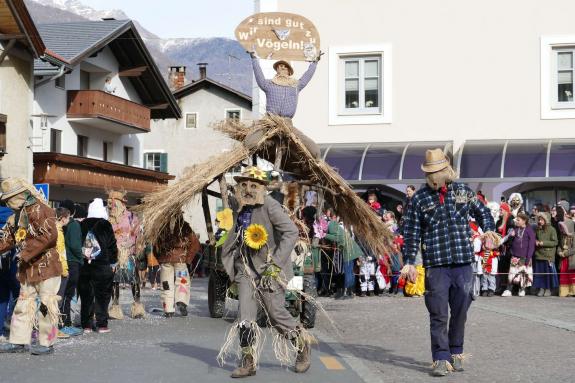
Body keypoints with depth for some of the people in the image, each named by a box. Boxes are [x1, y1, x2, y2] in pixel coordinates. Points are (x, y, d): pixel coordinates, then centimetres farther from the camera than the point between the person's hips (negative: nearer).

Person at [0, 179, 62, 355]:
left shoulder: (39, 210, -13)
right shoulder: (15, 218, 15)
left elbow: (50, 235, -24)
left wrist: (26, 252, -21)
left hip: (46, 266, -9)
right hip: (27, 268, 9)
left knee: (46, 304, -3)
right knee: (23, 305, 11)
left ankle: (47, 344, 5)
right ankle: (18, 342, 19)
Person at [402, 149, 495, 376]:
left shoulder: (463, 192, 9)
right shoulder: (419, 199, 3)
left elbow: (482, 212, 23)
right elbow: (411, 233, 4)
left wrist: (489, 230, 4)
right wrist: (409, 262, -1)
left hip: (463, 263, 2)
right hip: (435, 265, -2)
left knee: (460, 312, 8)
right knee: (439, 315, -4)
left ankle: (456, 353, 23)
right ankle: (441, 359, 1)